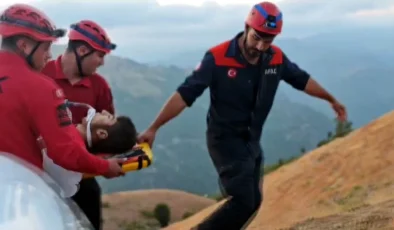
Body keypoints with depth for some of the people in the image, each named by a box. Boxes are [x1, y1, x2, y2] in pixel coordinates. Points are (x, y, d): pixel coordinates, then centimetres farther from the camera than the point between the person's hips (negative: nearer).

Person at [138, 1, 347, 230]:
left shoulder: (276, 58, -6)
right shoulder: (217, 57, -22)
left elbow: (302, 80, 12)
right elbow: (185, 94, -21)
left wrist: (332, 100, 25)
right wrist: (153, 128, -23)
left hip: (252, 140, 7)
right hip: (225, 139, -7)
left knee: (253, 201, 13)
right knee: (243, 201, -17)